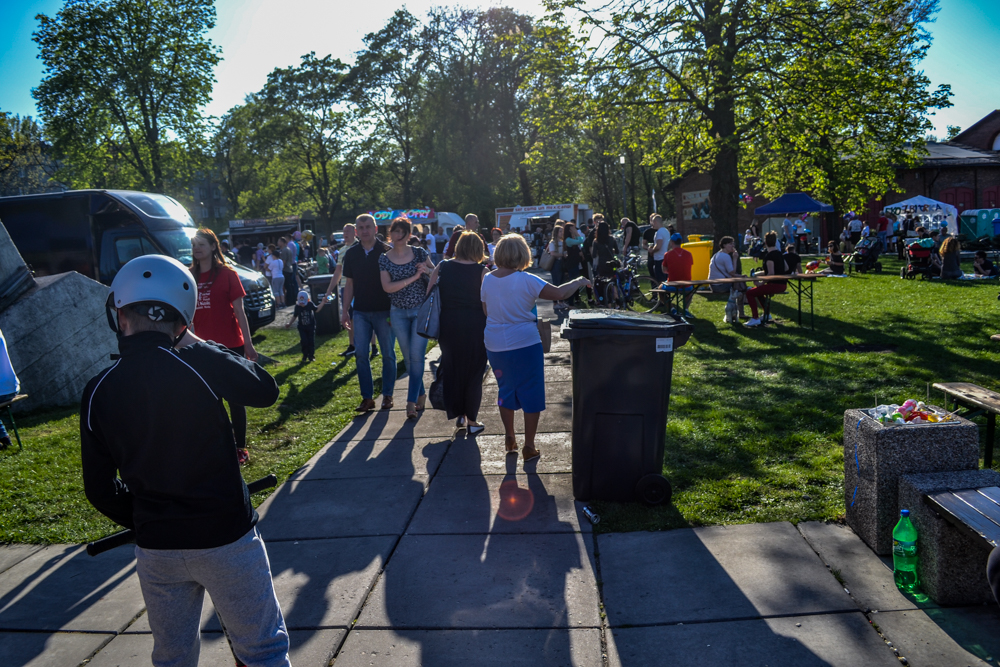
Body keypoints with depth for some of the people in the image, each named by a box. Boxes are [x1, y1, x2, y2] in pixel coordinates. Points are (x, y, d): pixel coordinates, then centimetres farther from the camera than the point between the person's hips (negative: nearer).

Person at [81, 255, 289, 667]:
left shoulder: (98, 392, -4)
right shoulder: (199, 363, -18)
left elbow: (100, 490, 3)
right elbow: (265, 391, -1)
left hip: (155, 547, 4)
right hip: (225, 538, -4)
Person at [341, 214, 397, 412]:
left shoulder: (387, 252, -3)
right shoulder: (351, 254, 6)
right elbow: (349, 284, 11)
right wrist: (345, 310, 6)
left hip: (384, 311, -3)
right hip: (360, 312, 3)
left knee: (388, 354, 4)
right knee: (361, 355, 1)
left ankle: (387, 395, 17)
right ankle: (367, 397, 10)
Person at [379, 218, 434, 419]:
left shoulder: (419, 253, -1)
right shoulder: (384, 259, 0)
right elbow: (387, 287, -11)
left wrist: (427, 270, -15)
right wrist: (413, 277, -18)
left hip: (421, 309, -2)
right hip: (398, 313, 2)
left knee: (416, 356, -7)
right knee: (408, 357, 9)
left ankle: (411, 402, -2)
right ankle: (421, 394, 27)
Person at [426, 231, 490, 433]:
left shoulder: (441, 268, 1)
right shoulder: (482, 272, -8)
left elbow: (429, 295, 2)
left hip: (448, 326, 3)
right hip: (474, 328, -3)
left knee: (452, 368, 19)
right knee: (473, 372, 10)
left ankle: (458, 415, 25)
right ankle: (471, 421, 16)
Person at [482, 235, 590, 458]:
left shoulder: (487, 279, 1)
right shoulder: (526, 280, -15)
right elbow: (559, 293, -18)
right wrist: (579, 282, -2)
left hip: (495, 346, 5)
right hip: (525, 345, -5)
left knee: (506, 390, 21)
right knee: (531, 395, 7)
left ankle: (509, 438, 30)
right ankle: (529, 447, 12)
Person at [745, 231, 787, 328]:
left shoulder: (769, 255, -16)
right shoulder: (779, 253, 12)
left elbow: (771, 274, -21)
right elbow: (786, 269, 23)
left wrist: (762, 283, -12)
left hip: (775, 285, -10)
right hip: (782, 284, 10)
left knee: (750, 293, -9)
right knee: (758, 290, 30)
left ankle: (755, 319, -13)